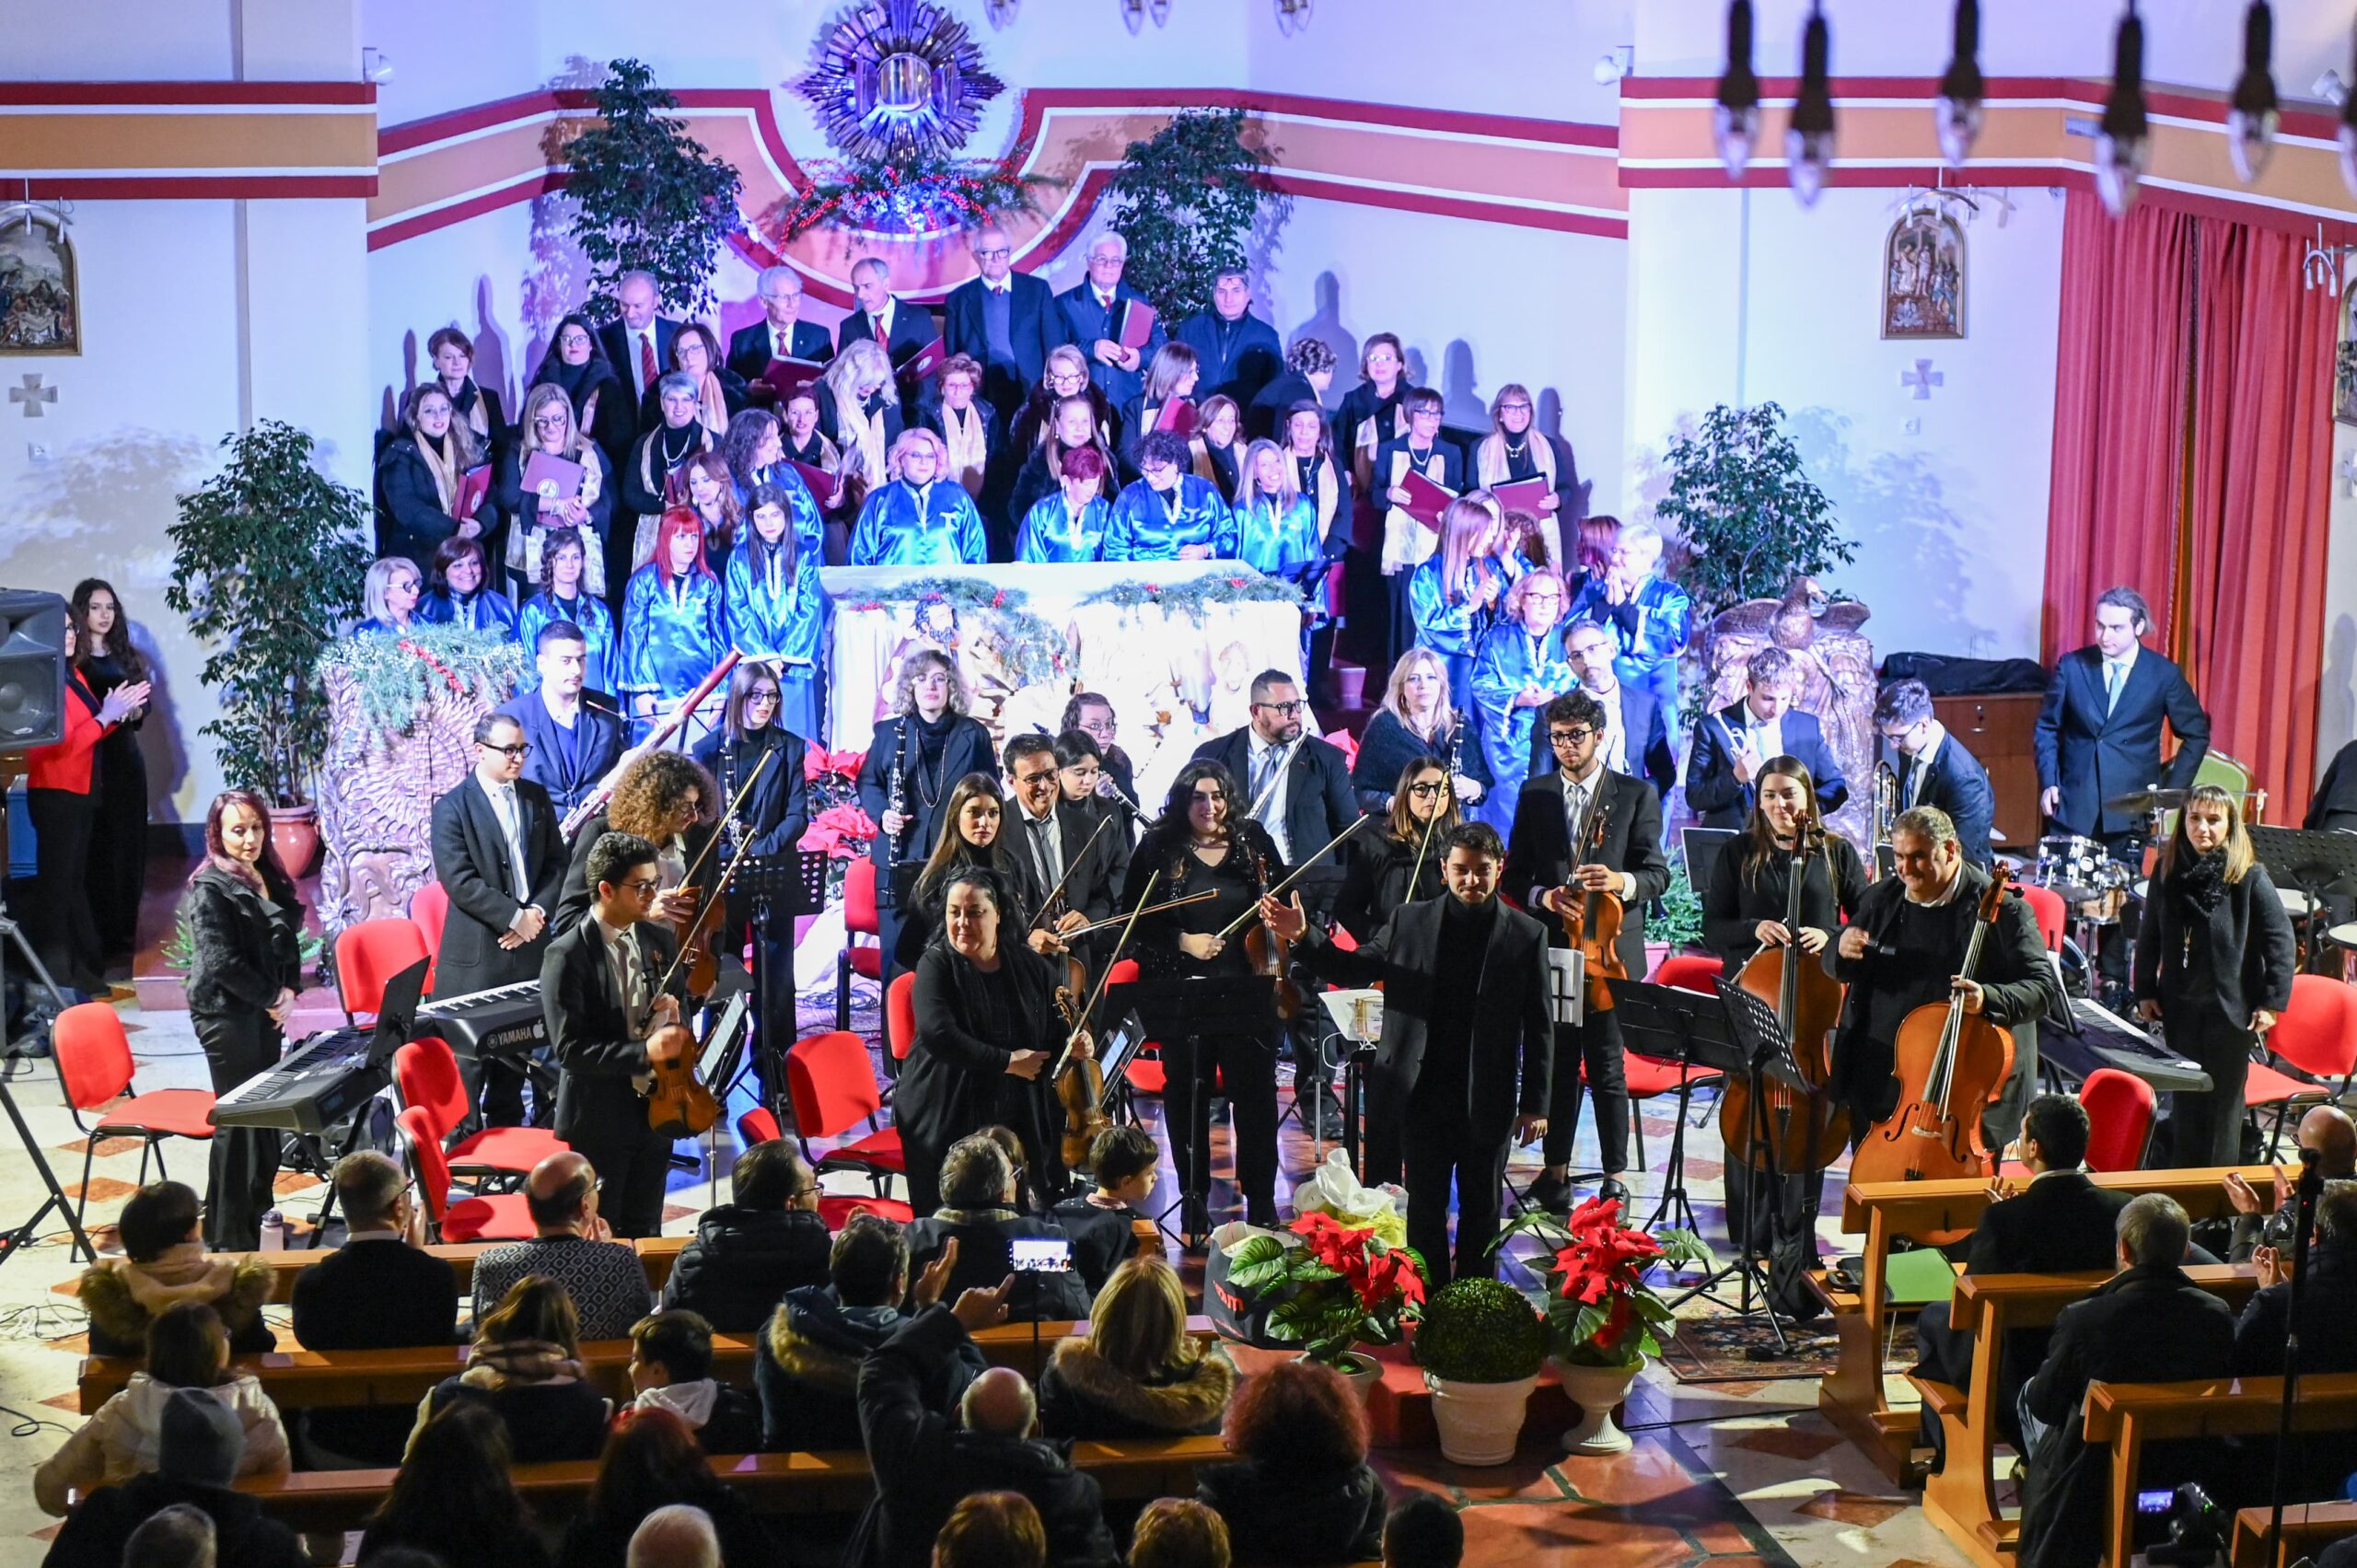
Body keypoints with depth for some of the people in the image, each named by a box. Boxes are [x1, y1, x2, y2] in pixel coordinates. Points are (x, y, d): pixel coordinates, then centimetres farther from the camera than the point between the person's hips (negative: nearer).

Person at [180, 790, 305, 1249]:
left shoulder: (269, 879, 10)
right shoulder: (210, 889, -13)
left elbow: (288, 941, 17)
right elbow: (221, 961, -19)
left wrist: (289, 990, 1)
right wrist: (272, 997, -11)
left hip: (265, 1011, 8)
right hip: (226, 1016, -8)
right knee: (237, 1123, -3)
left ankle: (258, 1218, 30)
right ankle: (230, 1237, 4)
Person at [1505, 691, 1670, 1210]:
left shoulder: (1636, 794, 3)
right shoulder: (1534, 794, 10)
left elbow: (1657, 873, -1)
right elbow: (1514, 874, 10)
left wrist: (1621, 882, -22)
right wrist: (1543, 896, -11)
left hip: (1610, 948, -3)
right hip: (1552, 948, 3)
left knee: (1607, 1065, -2)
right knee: (1559, 1062, 8)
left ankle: (1614, 1177, 6)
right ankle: (1556, 1172, 16)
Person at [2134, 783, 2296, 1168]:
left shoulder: (2250, 877, -10)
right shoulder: (2167, 872, 2)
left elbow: (2282, 944, -9)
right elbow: (2149, 937, 9)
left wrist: (2271, 1003, -13)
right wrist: (2145, 992, 6)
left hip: (2232, 1007, -3)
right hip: (2181, 1006, 3)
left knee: (2223, 1099, 6)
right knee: (2184, 1100, 10)